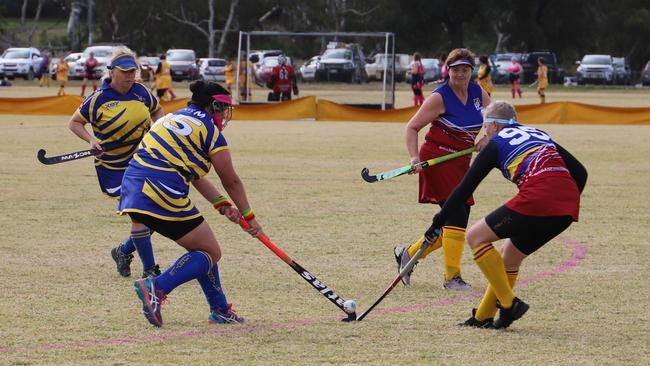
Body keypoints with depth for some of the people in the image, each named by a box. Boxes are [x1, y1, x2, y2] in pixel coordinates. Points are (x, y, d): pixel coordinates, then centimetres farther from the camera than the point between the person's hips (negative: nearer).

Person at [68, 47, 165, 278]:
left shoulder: (141, 92, 3)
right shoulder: (98, 99, -10)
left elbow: (157, 111, 22)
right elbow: (75, 123, 0)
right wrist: (91, 140, -16)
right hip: (114, 169, -6)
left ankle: (124, 252, 29)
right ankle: (149, 270, -6)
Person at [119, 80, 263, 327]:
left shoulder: (173, 119, 23)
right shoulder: (210, 130, -1)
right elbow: (231, 182, 6)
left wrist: (223, 205, 21)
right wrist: (248, 217, 19)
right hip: (162, 194, -9)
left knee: (203, 248, 21)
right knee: (210, 253, 3)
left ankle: (220, 310, 25)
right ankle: (156, 288, -15)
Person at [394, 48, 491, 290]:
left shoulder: (479, 93, 6)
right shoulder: (440, 97, -11)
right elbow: (412, 127, -8)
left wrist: (487, 138, -4)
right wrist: (415, 157, -21)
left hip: (460, 163, 7)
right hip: (438, 158, -7)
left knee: (456, 221, 9)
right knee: (457, 216, -15)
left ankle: (408, 254, 25)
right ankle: (452, 276, -9)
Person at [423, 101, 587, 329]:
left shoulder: (496, 144, 12)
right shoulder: (540, 135, 29)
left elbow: (465, 188, 11)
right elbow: (579, 172, 22)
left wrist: (437, 224, 16)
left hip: (537, 199, -7)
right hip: (569, 207, 7)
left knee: (476, 236, 8)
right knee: (510, 257, 24)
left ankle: (509, 303, 1)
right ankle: (484, 317, 27)